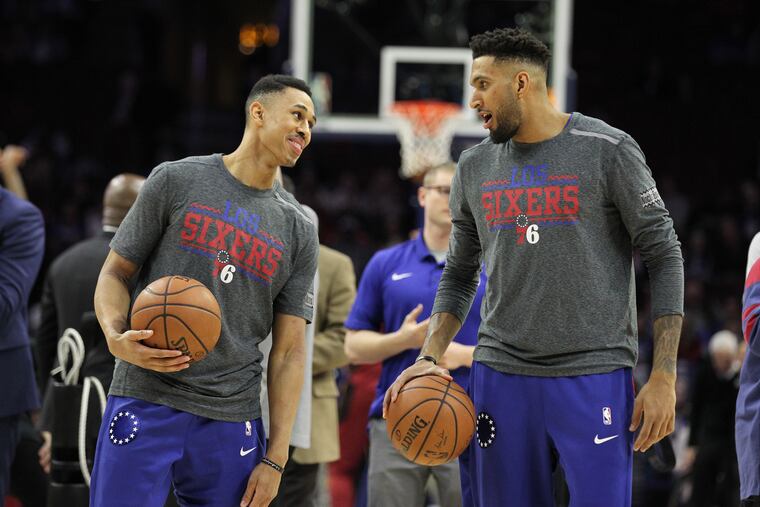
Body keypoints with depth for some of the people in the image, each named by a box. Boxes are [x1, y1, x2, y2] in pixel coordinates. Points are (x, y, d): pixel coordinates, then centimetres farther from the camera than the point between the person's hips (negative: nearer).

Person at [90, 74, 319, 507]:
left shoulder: (299, 231, 10)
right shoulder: (176, 180, 4)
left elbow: (289, 352, 7)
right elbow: (116, 272, 6)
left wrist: (275, 458, 0)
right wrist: (117, 337, -16)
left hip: (231, 418, 2)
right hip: (147, 403, -2)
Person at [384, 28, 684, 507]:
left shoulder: (608, 151, -4)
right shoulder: (475, 167, 11)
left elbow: (664, 259, -3)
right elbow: (459, 276, 19)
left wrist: (664, 377, -8)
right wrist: (430, 358, 2)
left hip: (594, 378, -4)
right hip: (501, 374, 4)